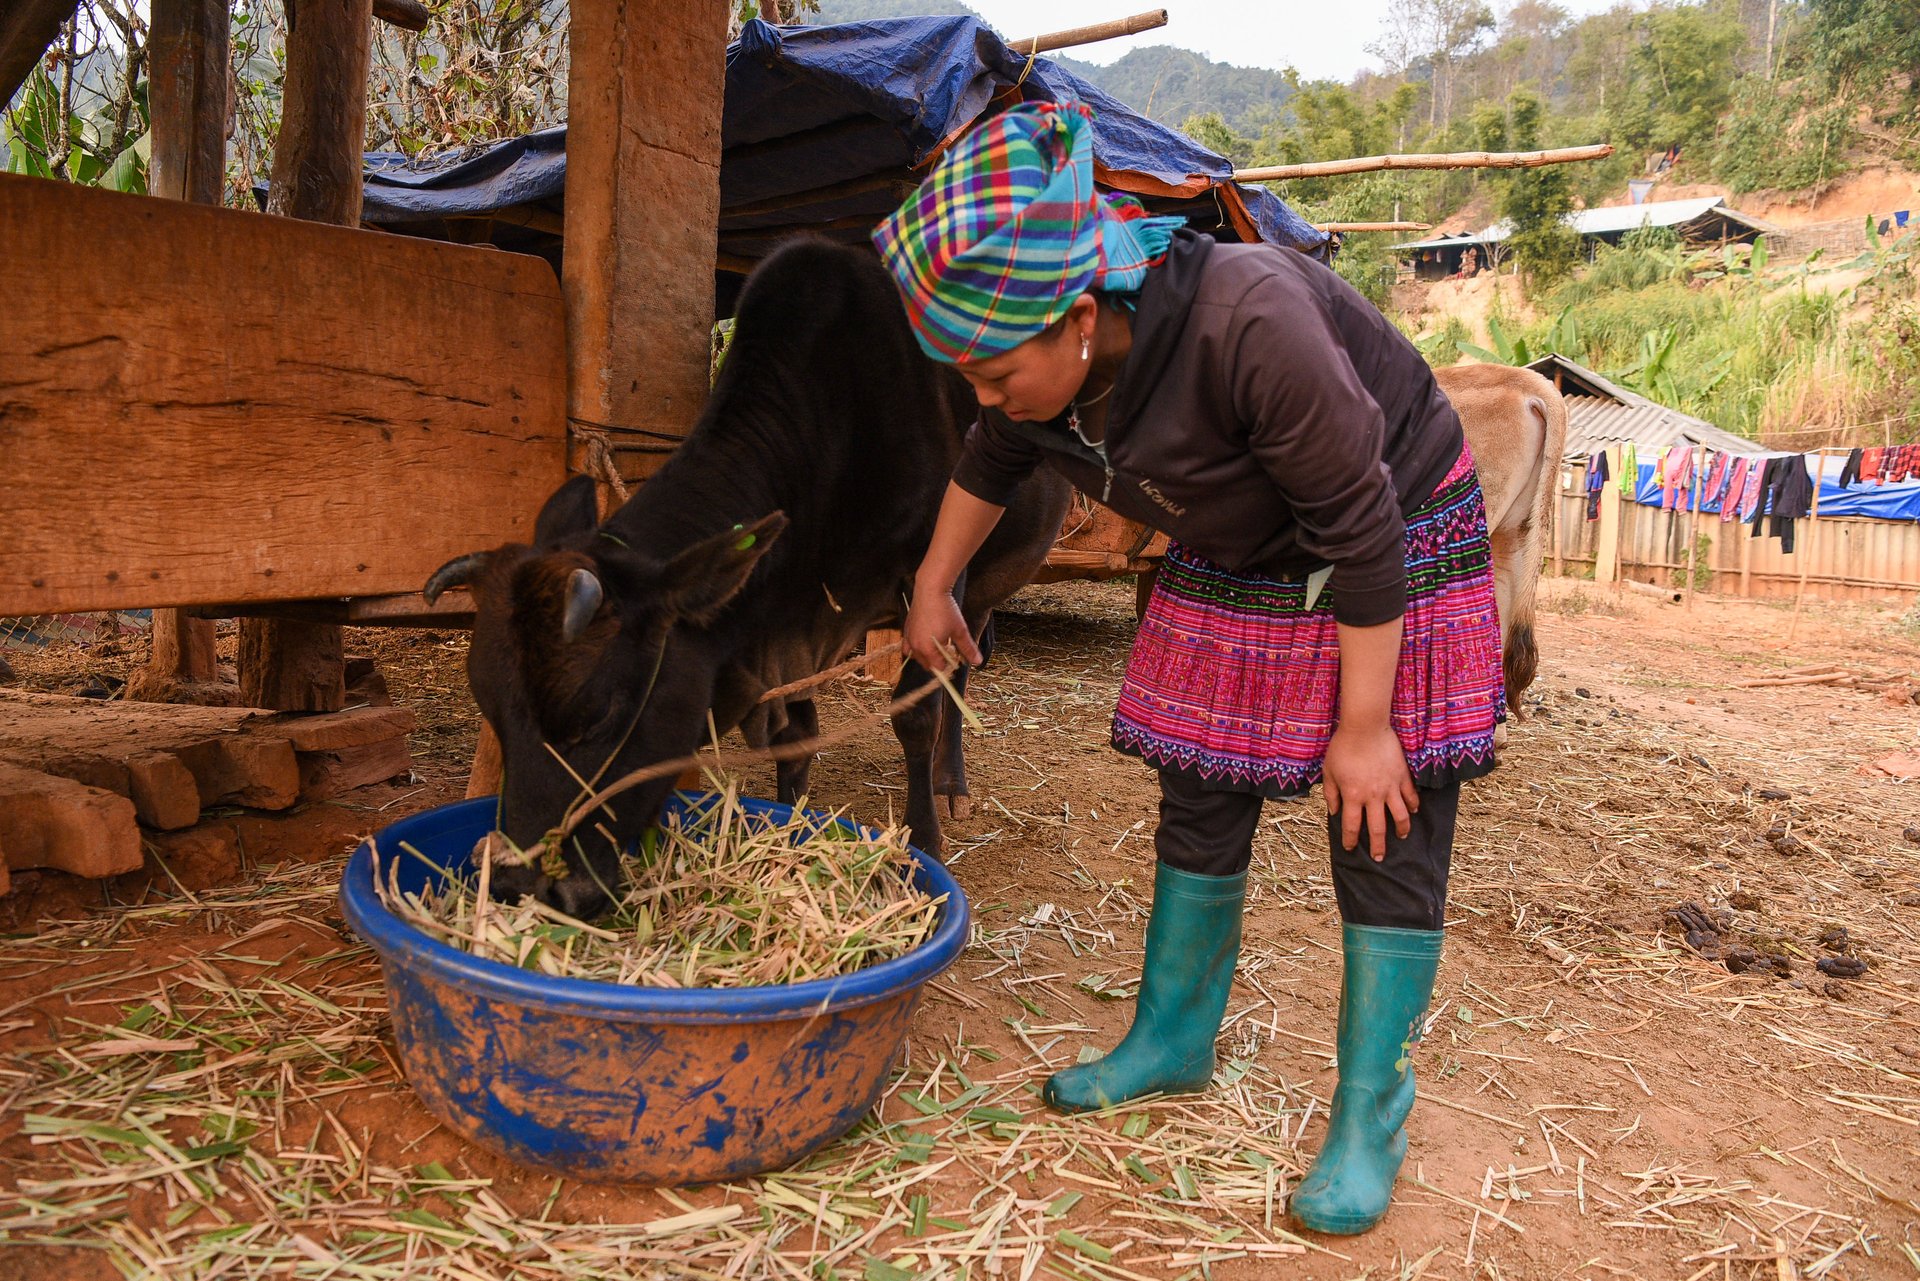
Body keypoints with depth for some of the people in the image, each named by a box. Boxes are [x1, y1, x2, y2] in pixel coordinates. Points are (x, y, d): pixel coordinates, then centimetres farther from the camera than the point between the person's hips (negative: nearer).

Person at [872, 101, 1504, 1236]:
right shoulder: (1035, 359, -15)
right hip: (1238, 567, 6)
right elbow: (991, 464, 10)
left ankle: (1371, 1118, 10)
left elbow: (1363, 532, -29)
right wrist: (933, 589, 18)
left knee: (1385, 836, -4)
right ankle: (1174, 1041, 27)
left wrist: (1363, 727, -23)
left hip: (1399, 540, -6)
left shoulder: (1248, 324, -37)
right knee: (1200, 809, 9)